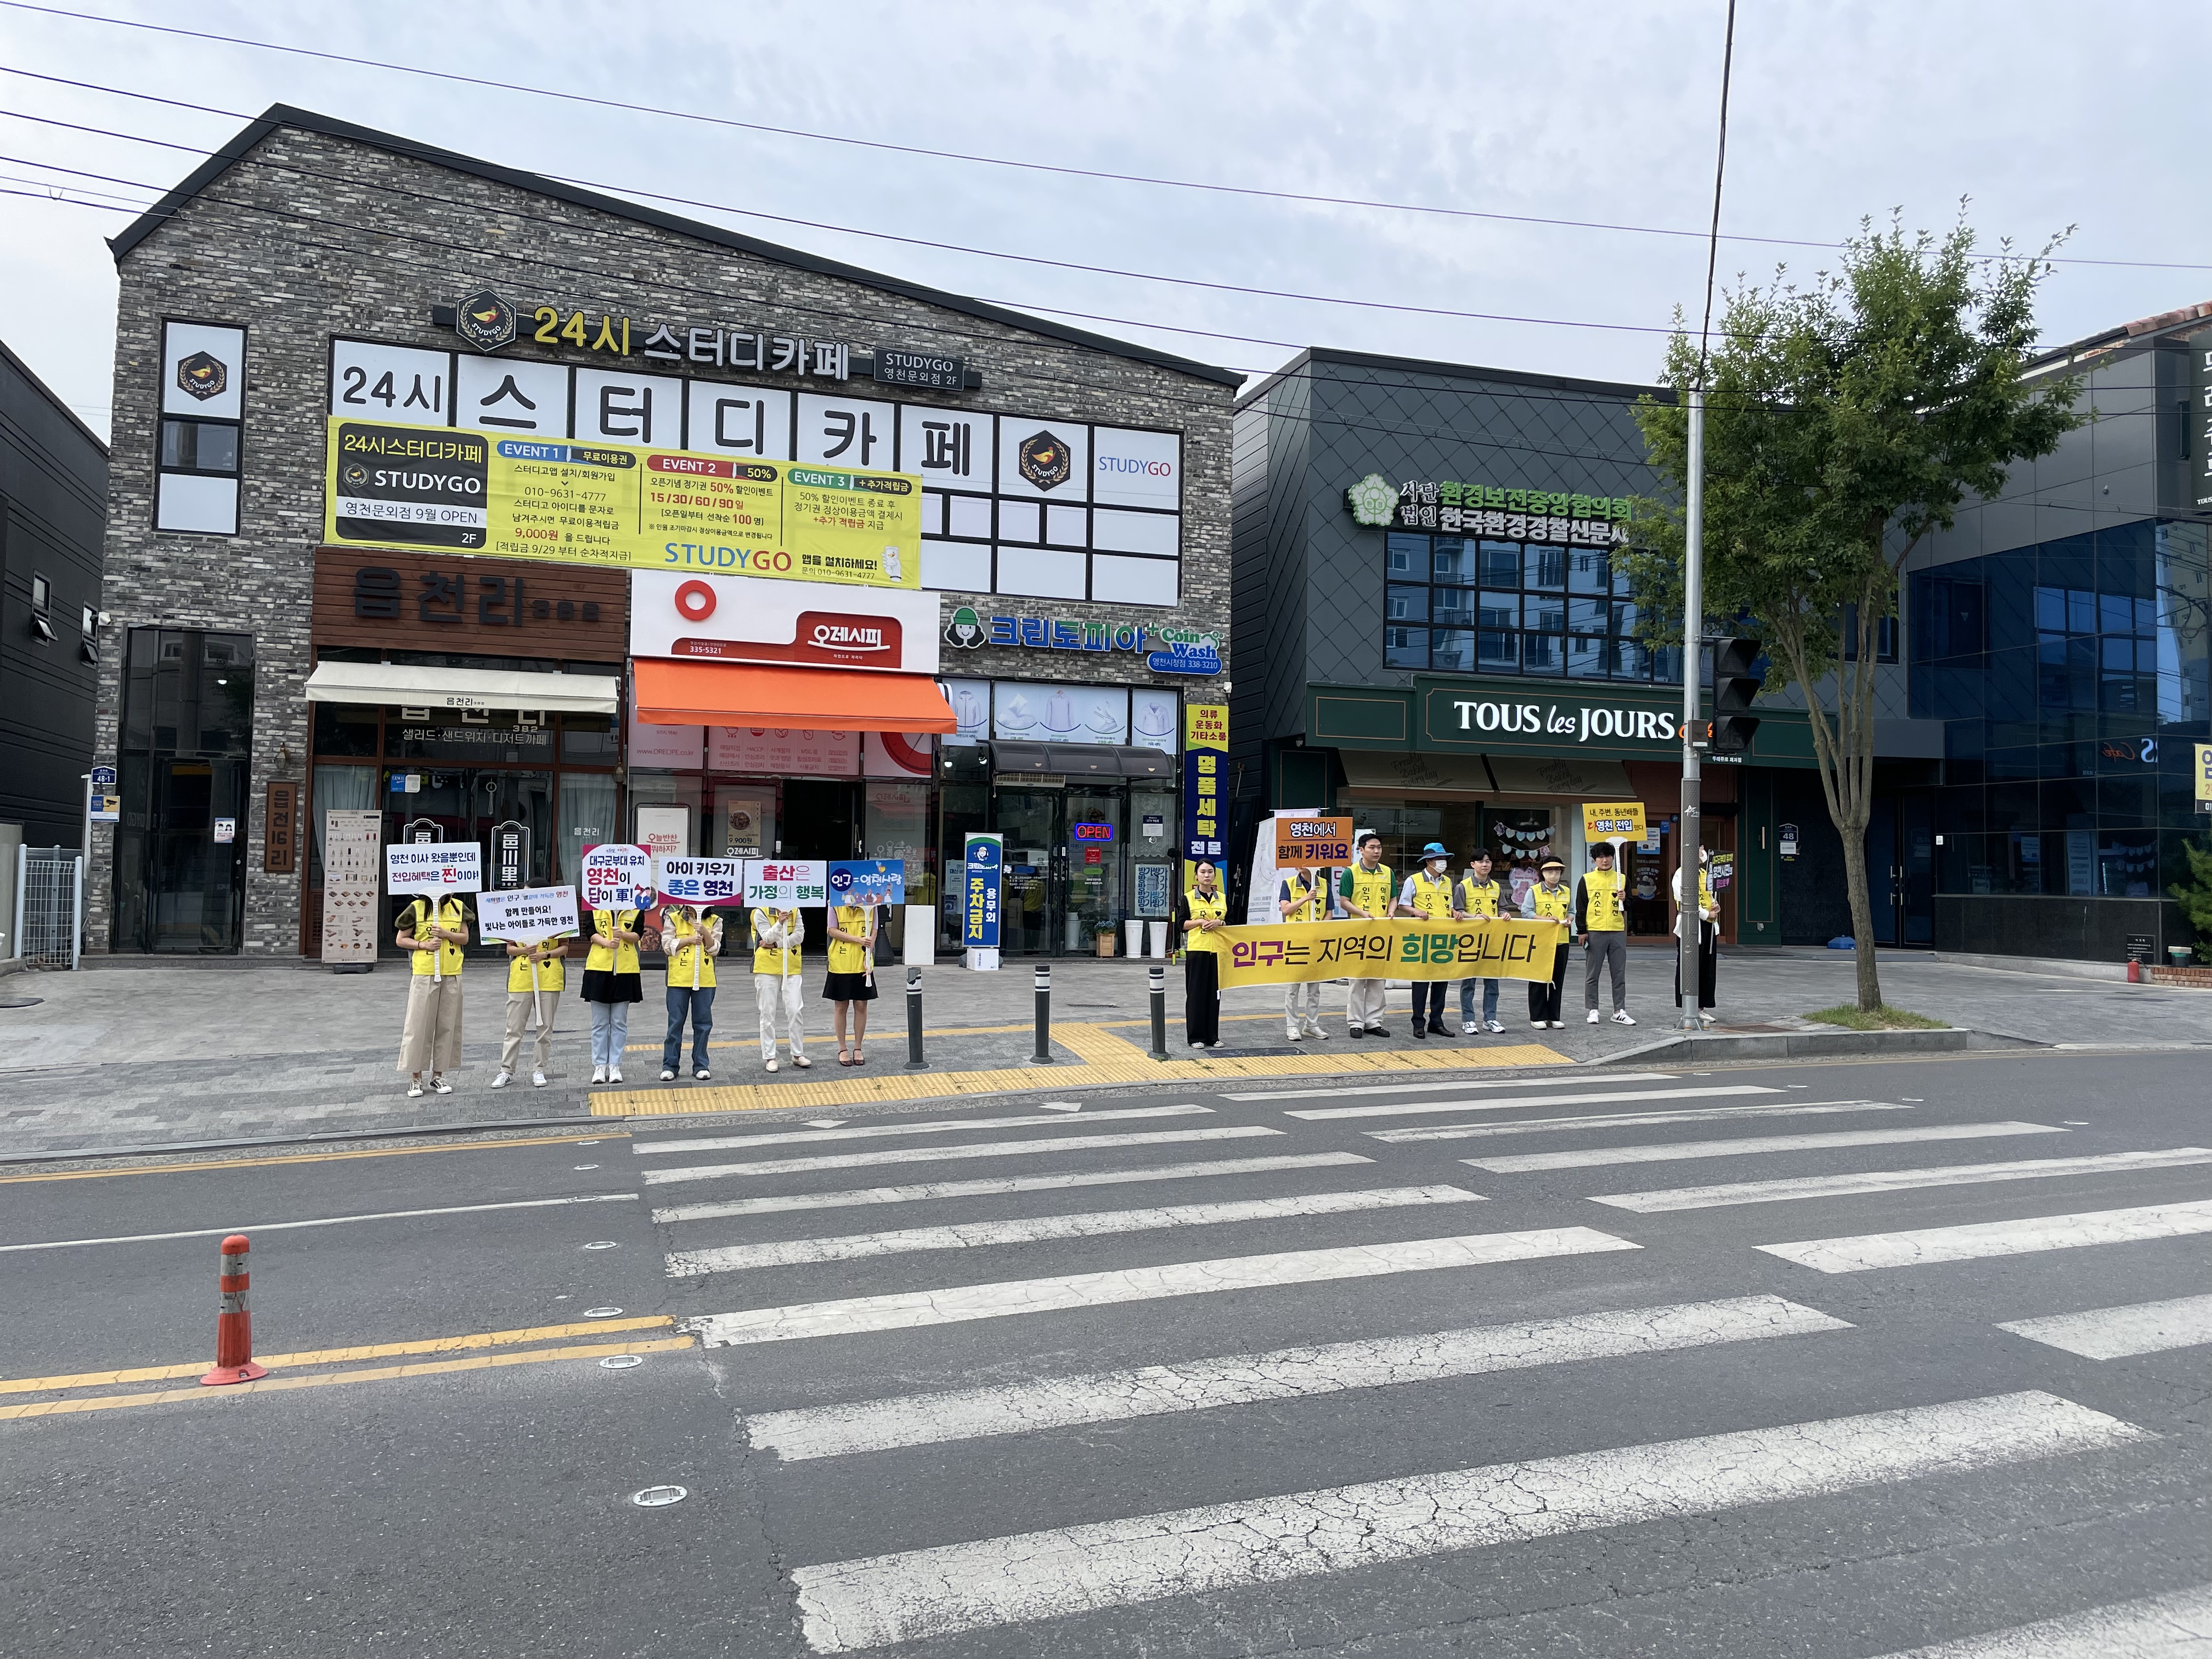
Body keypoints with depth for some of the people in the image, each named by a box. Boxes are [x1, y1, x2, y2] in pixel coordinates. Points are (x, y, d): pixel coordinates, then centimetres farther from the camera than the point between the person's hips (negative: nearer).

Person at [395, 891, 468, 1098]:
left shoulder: (458, 907, 6)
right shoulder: (417, 908, -3)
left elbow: (465, 937, 8)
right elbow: (400, 940, 2)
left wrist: (446, 934, -11)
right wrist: (423, 945, -14)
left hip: (452, 975, 3)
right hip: (424, 974, -3)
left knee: (447, 1025, 6)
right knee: (419, 1025, -1)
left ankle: (438, 1076, 17)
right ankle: (415, 1079, 7)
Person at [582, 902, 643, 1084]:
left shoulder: (635, 910, 4)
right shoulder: (596, 908, 5)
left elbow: (637, 935, -2)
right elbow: (592, 933, -3)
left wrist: (623, 935, -24)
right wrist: (608, 943, -22)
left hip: (625, 969, 0)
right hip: (599, 968, 0)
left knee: (619, 1022, 5)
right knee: (599, 1022, 5)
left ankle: (615, 1066, 10)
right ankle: (599, 1066, 11)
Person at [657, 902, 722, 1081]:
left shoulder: (713, 921, 7)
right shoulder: (673, 919, 4)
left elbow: (715, 949, 1)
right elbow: (668, 945, -2)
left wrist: (705, 933, -15)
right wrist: (689, 940, -14)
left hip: (705, 979, 1)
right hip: (679, 979, -1)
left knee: (703, 1023, 5)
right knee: (675, 1022, 1)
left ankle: (700, 1066, 13)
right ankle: (670, 1065, 9)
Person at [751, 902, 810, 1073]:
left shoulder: (795, 912, 7)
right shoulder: (761, 913, -3)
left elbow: (799, 936, -4)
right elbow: (768, 937, -15)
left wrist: (776, 943, -14)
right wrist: (780, 923, -32)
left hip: (791, 968, 2)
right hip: (767, 968, -2)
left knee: (796, 1011, 0)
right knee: (768, 1013, 3)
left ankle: (798, 1054, 11)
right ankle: (769, 1057, 9)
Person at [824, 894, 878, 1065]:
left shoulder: (870, 905, 0)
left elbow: (873, 933, 1)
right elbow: (833, 931, -9)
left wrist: (868, 959, -10)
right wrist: (858, 940, -19)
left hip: (863, 966, 2)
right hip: (840, 965, -2)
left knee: (861, 1006, 6)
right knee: (841, 1006, 7)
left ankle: (858, 1049, 17)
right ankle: (842, 1049, 17)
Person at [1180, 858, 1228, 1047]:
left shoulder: (1223, 898, 10)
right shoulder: (1189, 897, 1)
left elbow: (1231, 923, 11)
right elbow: (1182, 924, 0)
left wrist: (1220, 923, -8)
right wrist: (1199, 921, -14)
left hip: (1218, 950, 3)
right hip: (1196, 950, -3)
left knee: (1214, 992, 6)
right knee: (1196, 993, -1)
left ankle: (1212, 1036, 14)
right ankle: (1196, 1036, 6)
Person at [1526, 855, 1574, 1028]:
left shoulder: (1566, 892, 13)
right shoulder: (1534, 891, -3)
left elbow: (1572, 911, 19)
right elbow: (1527, 913, -8)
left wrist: (1569, 920, -3)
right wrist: (1546, 919, -20)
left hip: (1561, 941, 5)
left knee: (1558, 980, 8)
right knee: (1538, 980, 0)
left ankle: (1554, 1017, 15)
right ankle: (1537, 1017, 7)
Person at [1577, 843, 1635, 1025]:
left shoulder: (1622, 879, 9)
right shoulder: (1586, 880, 2)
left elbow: (1629, 907, 11)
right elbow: (1581, 907, 1)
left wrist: (1624, 899, -11)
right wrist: (1582, 931, -4)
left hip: (1618, 932, 2)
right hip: (1595, 932, -2)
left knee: (1619, 974, 4)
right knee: (1592, 975, 2)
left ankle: (1619, 1011, 10)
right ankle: (1593, 1011, 10)